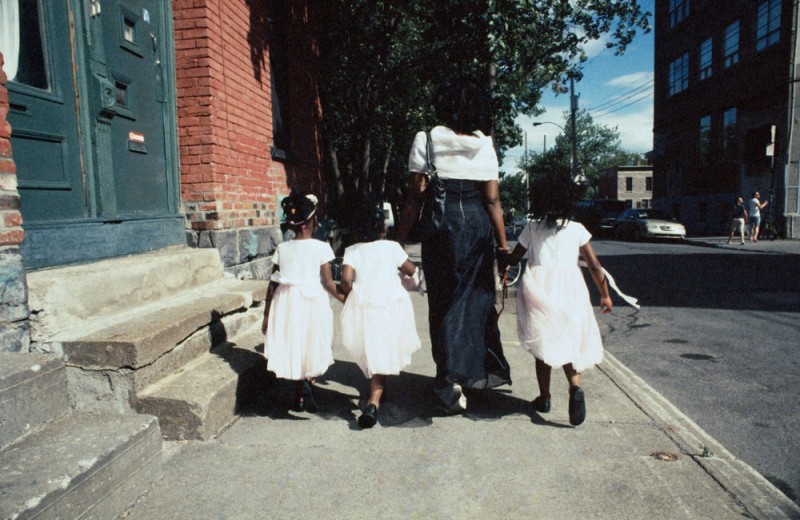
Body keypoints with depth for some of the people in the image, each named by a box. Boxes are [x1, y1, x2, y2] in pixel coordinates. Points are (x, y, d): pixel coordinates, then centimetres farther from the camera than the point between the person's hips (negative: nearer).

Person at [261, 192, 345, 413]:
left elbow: (273, 284, 4)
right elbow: (328, 283, -9)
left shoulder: (281, 249, 2)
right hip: (313, 303, -2)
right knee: (311, 347, 13)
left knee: (292, 348, 12)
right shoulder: (321, 247, -7)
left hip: (286, 303, 3)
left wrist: (267, 314, 10)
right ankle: (307, 382, -7)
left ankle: (300, 395, 8)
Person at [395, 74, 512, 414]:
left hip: (443, 222, -3)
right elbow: (492, 199, 0)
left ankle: (451, 378, 2)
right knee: (479, 297, 16)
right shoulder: (484, 144, 4)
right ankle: (486, 369, 27)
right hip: (478, 223, 3)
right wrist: (503, 243, 4)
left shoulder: (426, 139, -3)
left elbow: (415, 197, -6)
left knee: (444, 299, 6)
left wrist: (400, 240, -1)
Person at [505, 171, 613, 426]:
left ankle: (544, 398, 20)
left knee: (543, 346, 12)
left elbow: (514, 257, 12)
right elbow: (595, 266, 8)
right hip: (570, 288, 0)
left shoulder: (532, 227, 5)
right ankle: (575, 387, -10)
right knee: (568, 342, 13)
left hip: (538, 286, 0)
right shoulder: (577, 229, 6)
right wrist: (605, 295, 18)